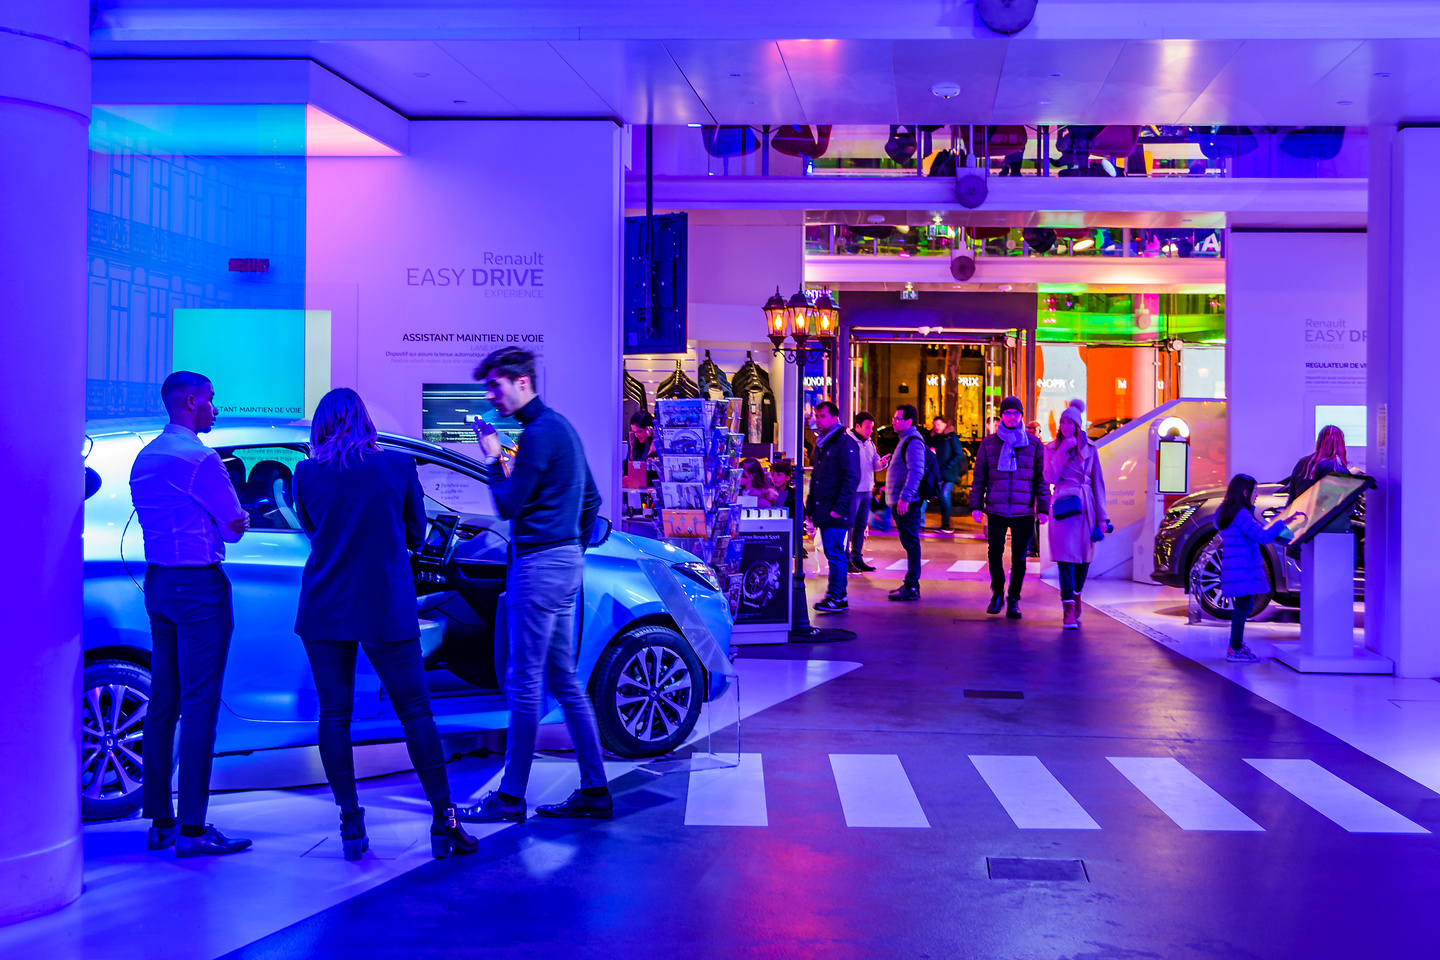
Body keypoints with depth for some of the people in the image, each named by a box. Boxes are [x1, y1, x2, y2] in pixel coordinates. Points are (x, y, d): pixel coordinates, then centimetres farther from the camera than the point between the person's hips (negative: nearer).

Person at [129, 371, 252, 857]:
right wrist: (238, 519, 11)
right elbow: (234, 528, -10)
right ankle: (192, 828, -7)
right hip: (199, 585, -9)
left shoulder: (145, 457, 14)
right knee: (199, 704, -7)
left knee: (163, 702, 11)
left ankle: (159, 820, 16)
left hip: (158, 581, 9)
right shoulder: (199, 458, -14)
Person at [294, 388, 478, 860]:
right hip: (386, 609, -1)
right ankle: (443, 820, 5)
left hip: (324, 609, 1)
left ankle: (351, 821, 7)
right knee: (415, 713, 5)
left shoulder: (306, 473, 0)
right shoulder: (400, 465, -2)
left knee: (334, 714, 8)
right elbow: (415, 535, 7)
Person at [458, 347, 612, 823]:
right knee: (563, 681, 12)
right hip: (565, 563, 10)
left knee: (524, 682, -5)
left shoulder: (539, 433, -14)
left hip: (541, 565, -10)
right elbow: (591, 500, 24)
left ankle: (510, 797, 0)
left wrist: (492, 458, -1)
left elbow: (509, 505, -14)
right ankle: (595, 791, 13)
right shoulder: (560, 426, 18)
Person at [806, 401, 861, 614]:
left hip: (837, 514, -9)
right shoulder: (821, 443, 18)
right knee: (835, 554, 11)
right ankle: (837, 596, 15)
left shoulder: (845, 443, -10)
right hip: (823, 512, 9)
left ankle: (837, 598, -8)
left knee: (835, 553, -10)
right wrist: (810, 506, 18)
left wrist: (840, 507, -20)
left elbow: (852, 478, -15)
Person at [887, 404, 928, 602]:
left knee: (911, 543, -9)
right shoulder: (906, 440, 19)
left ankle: (912, 587, -8)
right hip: (901, 502, 11)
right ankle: (910, 584, 19)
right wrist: (890, 489, 24)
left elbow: (916, 472, -24)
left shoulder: (913, 441, -14)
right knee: (909, 543, 13)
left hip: (907, 503, -11)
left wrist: (905, 497, -28)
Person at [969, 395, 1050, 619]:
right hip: (996, 510, 1)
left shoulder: (1034, 444, 6)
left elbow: (1042, 478, 6)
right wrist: (976, 505, 2)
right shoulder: (989, 443, 7)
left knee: (1019, 557, 1)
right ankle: (997, 594, 23)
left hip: (1023, 512, -1)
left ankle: (1013, 600, 13)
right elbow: (979, 477, 9)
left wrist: (1043, 508, -1)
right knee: (995, 554, 4)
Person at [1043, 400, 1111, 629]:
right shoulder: (1052, 448, 7)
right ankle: (1069, 610, -13)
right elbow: (1050, 478, -7)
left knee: (1084, 556, 7)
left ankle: (1076, 595, 32)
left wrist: (1101, 516, 5)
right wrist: (1063, 451, -12)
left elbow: (1098, 482, 10)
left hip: (1086, 506, 2)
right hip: (1063, 506, -2)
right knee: (1066, 557, -11)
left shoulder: (1090, 449, 9)